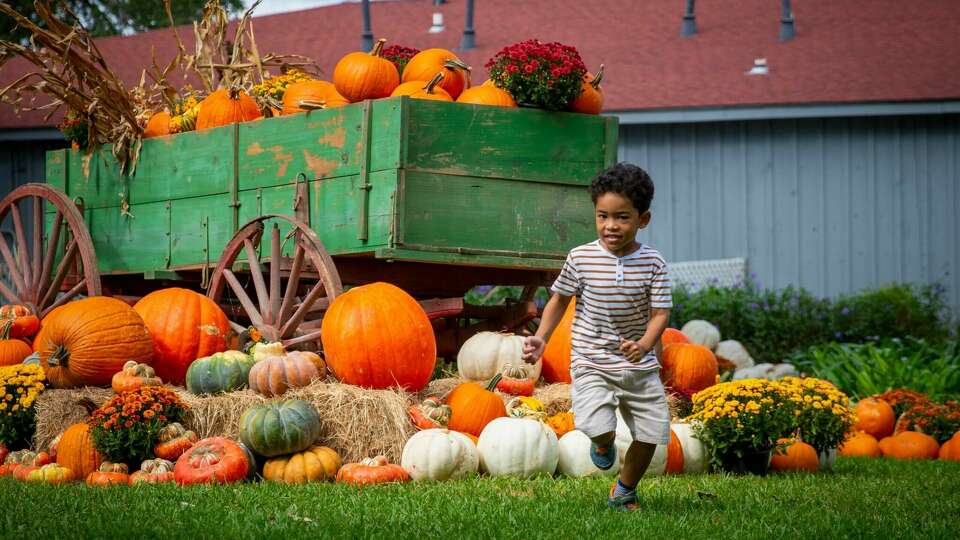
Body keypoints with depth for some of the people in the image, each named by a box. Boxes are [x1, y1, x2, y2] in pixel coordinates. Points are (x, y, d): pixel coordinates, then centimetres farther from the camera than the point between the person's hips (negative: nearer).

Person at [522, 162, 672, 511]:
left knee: (650, 435, 4)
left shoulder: (653, 263, -7)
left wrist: (644, 344, -29)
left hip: (640, 366, 2)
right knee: (598, 427, -22)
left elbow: (660, 312, -9)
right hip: (592, 363, -2)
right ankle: (604, 442, 19)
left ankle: (624, 490, 33)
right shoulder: (581, 258, -7)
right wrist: (541, 338, -4)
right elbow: (560, 299, 7)